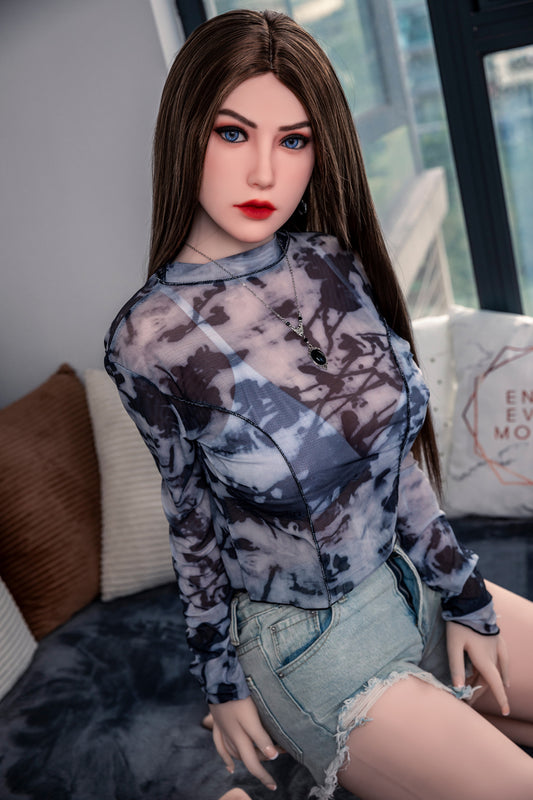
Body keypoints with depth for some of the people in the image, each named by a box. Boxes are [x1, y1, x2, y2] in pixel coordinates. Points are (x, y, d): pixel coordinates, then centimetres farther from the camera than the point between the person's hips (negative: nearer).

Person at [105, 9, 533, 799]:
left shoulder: (332, 263, -8)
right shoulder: (150, 337, -19)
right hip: (311, 645, -5)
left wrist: (465, 597, 2)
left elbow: (397, 451, -1)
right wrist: (223, 680, 1)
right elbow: (190, 512, -7)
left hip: (412, 581, 5)